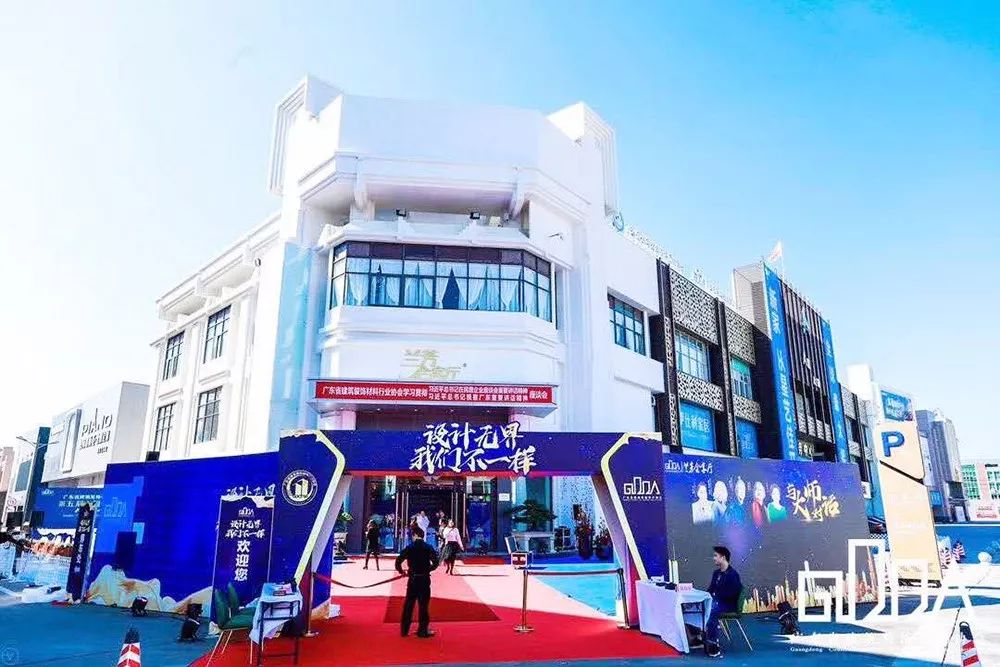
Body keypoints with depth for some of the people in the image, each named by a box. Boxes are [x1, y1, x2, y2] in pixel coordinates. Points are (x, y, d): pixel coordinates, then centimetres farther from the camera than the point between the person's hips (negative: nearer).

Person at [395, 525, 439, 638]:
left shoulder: (409, 547, -3)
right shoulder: (428, 547, -4)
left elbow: (398, 561, -7)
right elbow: (435, 563, -8)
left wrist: (401, 571, 10)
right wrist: (428, 569, 9)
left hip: (412, 579, 1)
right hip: (425, 579, -1)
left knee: (408, 604, 12)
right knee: (423, 605, 6)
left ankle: (404, 630, 18)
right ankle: (422, 630, 10)